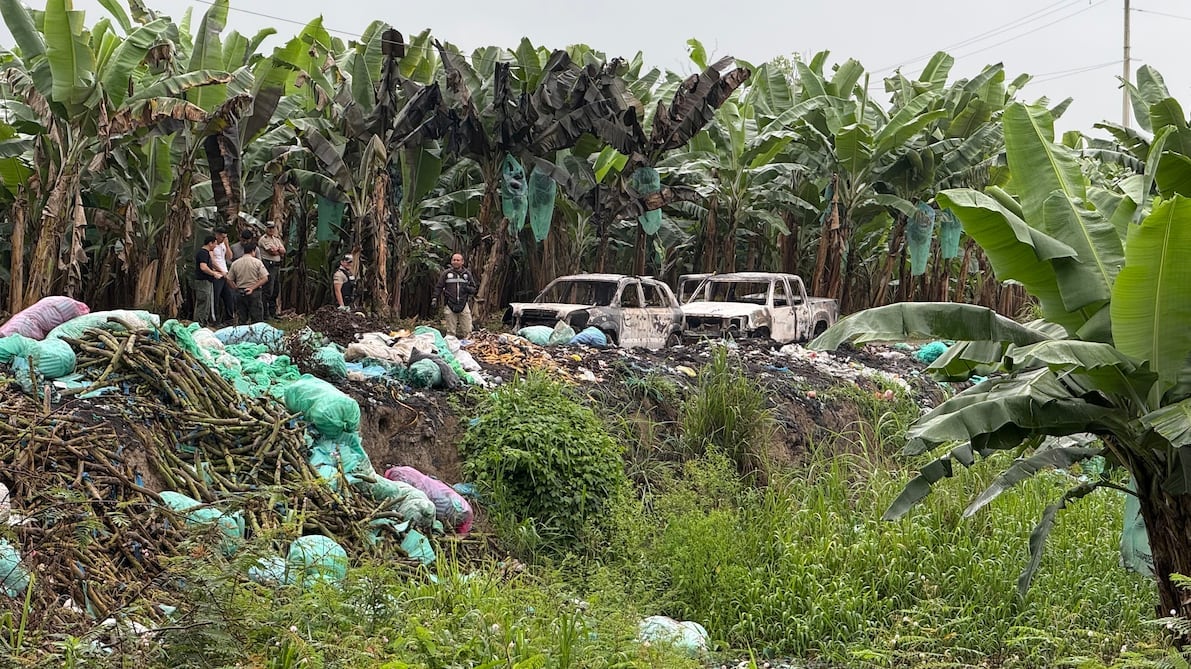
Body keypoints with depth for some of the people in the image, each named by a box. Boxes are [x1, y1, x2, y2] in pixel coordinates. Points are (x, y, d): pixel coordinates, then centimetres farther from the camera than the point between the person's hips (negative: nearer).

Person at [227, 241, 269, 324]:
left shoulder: (235, 263, 3)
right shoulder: (257, 262, -6)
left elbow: (229, 280, 5)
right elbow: (265, 278, -12)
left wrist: (237, 288, 12)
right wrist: (253, 288, -9)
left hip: (240, 293, 3)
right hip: (254, 293, -3)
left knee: (241, 320, 10)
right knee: (257, 318, 1)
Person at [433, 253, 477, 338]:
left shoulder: (467, 273, 11)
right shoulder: (446, 273, 5)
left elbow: (473, 289, 15)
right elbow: (438, 287, 8)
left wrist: (468, 289, -8)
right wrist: (434, 299, -4)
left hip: (464, 306, 2)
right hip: (450, 306, -2)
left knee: (467, 331, -4)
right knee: (451, 331, -1)